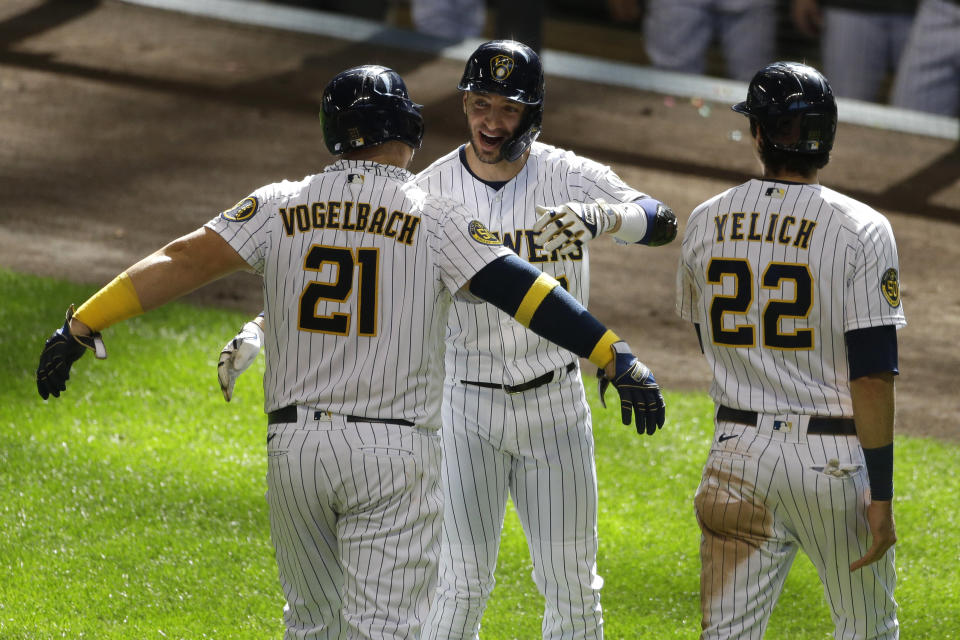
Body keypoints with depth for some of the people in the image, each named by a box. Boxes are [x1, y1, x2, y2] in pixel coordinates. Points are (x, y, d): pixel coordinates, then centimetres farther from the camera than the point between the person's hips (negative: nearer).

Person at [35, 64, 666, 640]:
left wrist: (80, 327, 2)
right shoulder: (435, 220, -3)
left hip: (294, 444, 3)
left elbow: (184, 262, 0)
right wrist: (617, 359, -10)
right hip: (392, 450, -3)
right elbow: (521, 289, -10)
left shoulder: (282, 208, 4)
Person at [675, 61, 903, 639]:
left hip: (739, 453, 3)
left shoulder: (706, 223, 2)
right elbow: (873, 374, -14)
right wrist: (881, 497, -12)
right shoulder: (861, 230, -11)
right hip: (835, 460, -3)